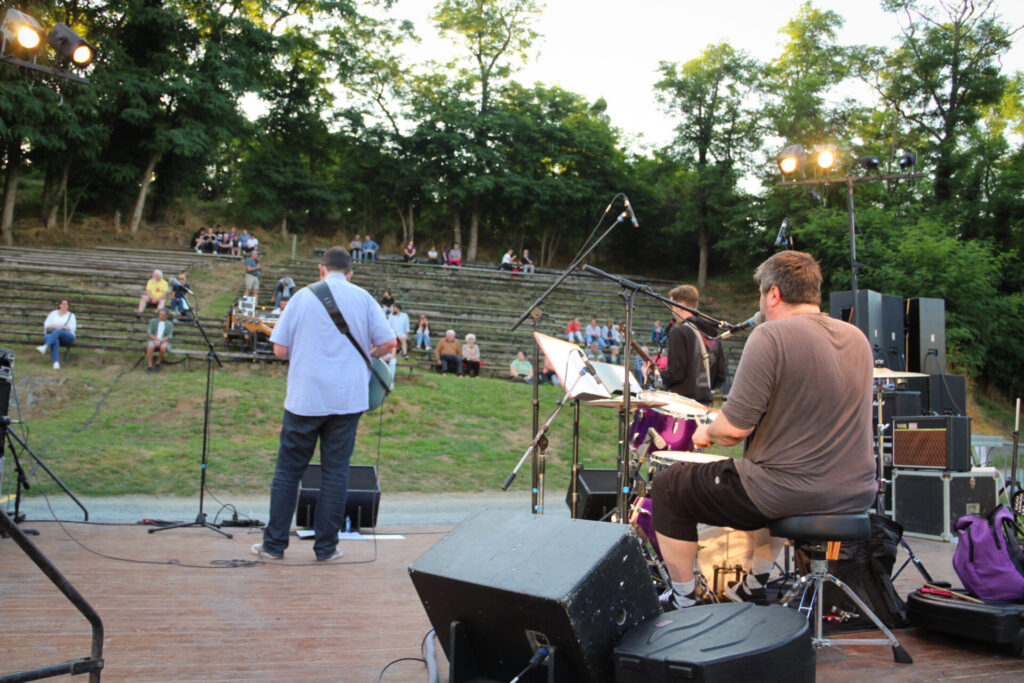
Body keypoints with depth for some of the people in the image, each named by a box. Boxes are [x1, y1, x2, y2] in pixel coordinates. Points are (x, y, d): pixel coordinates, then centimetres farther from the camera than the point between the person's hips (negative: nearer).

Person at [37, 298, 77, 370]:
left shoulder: (71, 315, 17)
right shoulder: (53, 313, 22)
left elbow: (72, 328, 2)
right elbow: (46, 324, 12)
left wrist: (61, 327, -13)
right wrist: (54, 326, -9)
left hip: (66, 336, -1)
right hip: (51, 334, 1)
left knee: (58, 331, -37)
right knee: (55, 340, -37)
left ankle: (44, 347, -57)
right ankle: (55, 362, -54)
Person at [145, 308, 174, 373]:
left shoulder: (170, 324, 6)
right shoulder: (153, 321, 6)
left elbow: (169, 337, -3)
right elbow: (149, 334, -1)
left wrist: (160, 341, -18)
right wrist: (157, 339, -15)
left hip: (164, 343, 0)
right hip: (153, 341, 0)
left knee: (163, 347, -37)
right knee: (150, 346, -37)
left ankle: (158, 364, -14)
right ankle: (149, 366, -30)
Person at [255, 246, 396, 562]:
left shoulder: (303, 296, 1)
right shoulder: (363, 298, 2)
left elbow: (280, 350, -1)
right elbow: (388, 343, -1)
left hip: (304, 397, 0)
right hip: (348, 398, 1)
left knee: (288, 469, 10)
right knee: (335, 471, 7)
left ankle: (274, 544, 15)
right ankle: (326, 547, 12)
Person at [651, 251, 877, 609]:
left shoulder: (771, 336, -17)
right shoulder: (857, 338, 8)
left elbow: (734, 428, -19)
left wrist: (707, 433, 3)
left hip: (793, 494, -8)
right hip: (856, 494, 8)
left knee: (668, 487, 11)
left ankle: (682, 601, 22)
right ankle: (756, 584, 43)